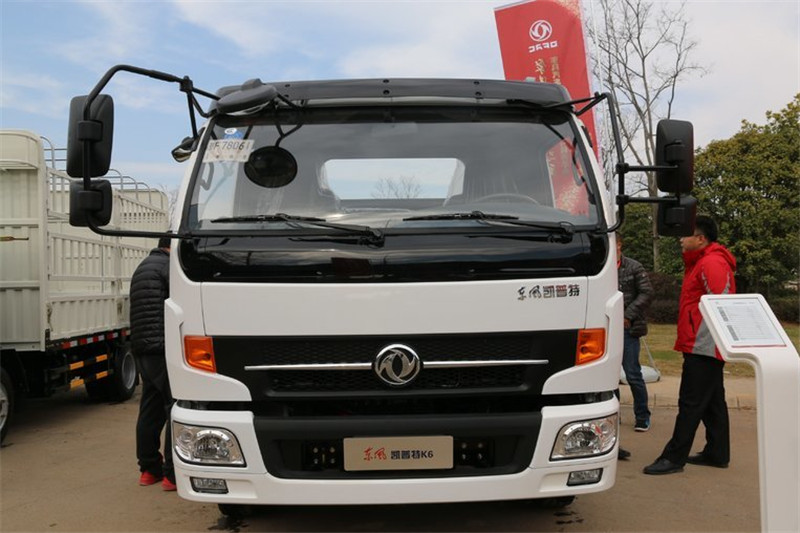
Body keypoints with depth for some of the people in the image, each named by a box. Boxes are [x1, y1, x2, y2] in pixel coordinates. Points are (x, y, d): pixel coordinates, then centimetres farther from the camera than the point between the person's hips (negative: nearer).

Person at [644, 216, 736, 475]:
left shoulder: (712, 263, -15)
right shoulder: (702, 262, 19)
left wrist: (699, 339, -21)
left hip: (702, 347, -11)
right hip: (706, 347, 11)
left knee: (691, 403, -7)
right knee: (712, 401, 15)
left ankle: (674, 458, -3)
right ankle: (717, 454, 23)